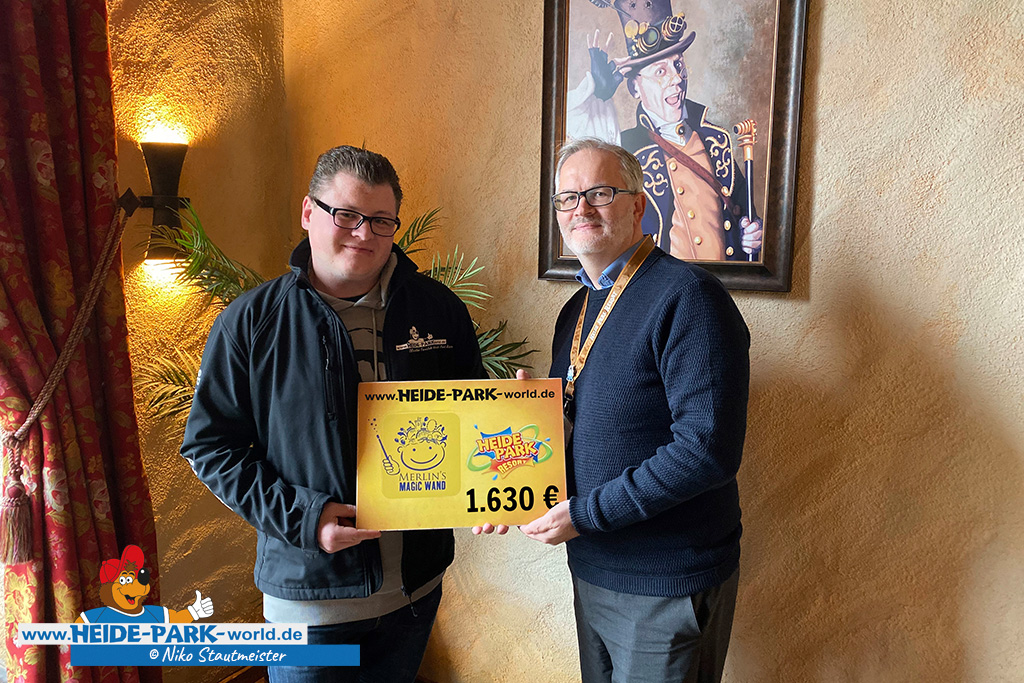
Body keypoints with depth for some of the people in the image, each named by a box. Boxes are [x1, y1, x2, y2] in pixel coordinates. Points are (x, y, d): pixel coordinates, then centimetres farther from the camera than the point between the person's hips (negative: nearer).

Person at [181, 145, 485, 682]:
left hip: (417, 588, 3)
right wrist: (298, 515, -16)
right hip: (309, 594, -2)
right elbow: (209, 442, -5)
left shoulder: (439, 309, -1)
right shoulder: (250, 322, -8)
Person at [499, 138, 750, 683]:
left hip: (668, 589, -7)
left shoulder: (688, 297, -19)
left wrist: (585, 514, -21)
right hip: (591, 571, 8)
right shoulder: (577, 310, 8)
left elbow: (708, 450, -26)